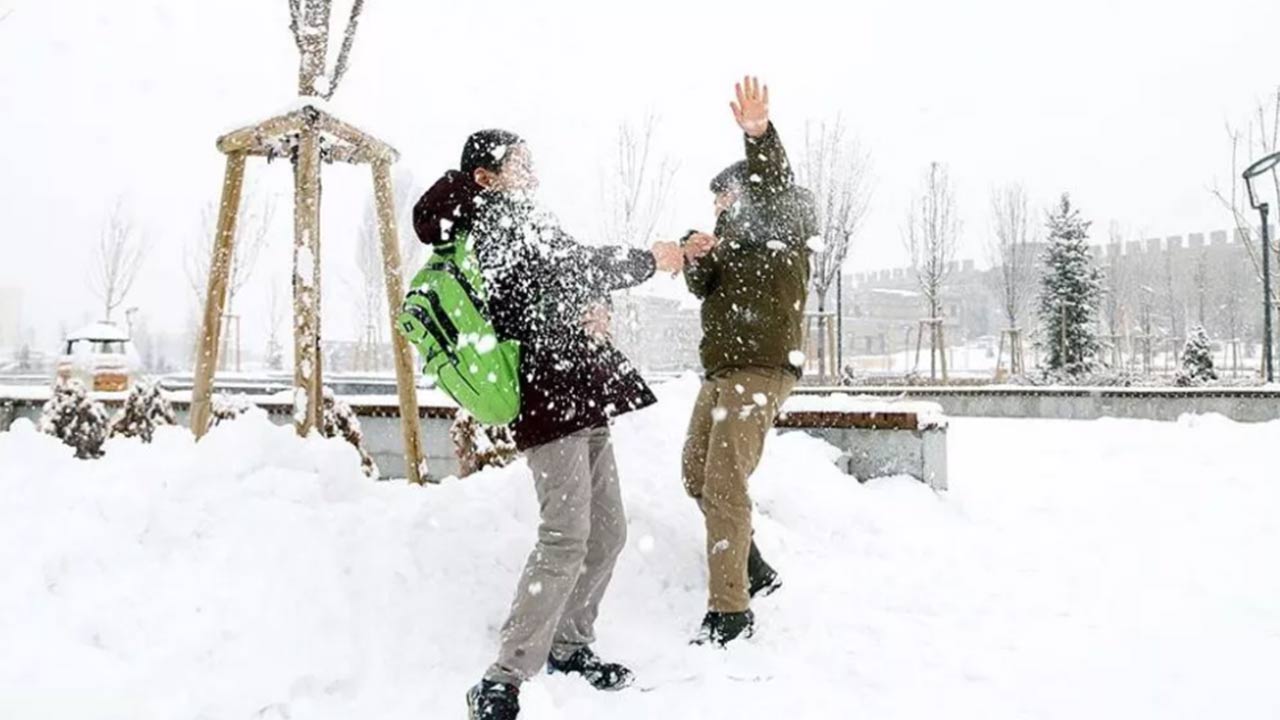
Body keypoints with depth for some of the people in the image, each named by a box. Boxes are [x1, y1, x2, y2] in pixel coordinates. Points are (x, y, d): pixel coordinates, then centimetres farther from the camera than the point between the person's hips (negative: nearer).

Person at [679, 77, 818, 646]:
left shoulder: (784, 226, -2)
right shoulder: (735, 236, 22)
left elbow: (774, 187, -24)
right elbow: (703, 289, 12)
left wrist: (760, 136, -44)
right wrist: (697, 260, -11)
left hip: (762, 369, -10)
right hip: (722, 369, 10)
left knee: (725, 483, -14)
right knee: (698, 476, 14)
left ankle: (730, 610, -8)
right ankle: (755, 572, 28)